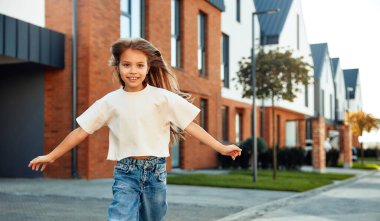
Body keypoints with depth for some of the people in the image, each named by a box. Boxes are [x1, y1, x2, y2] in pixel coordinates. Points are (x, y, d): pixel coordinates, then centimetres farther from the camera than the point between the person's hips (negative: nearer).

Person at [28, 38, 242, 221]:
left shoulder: (163, 97, -3)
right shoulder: (110, 101, 1)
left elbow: (191, 125, -3)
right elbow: (81, 131, 6)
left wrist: (222, 148, -8)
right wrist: (51, 156, 8)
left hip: (156, 171, 0)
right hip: (125, 173, 0)